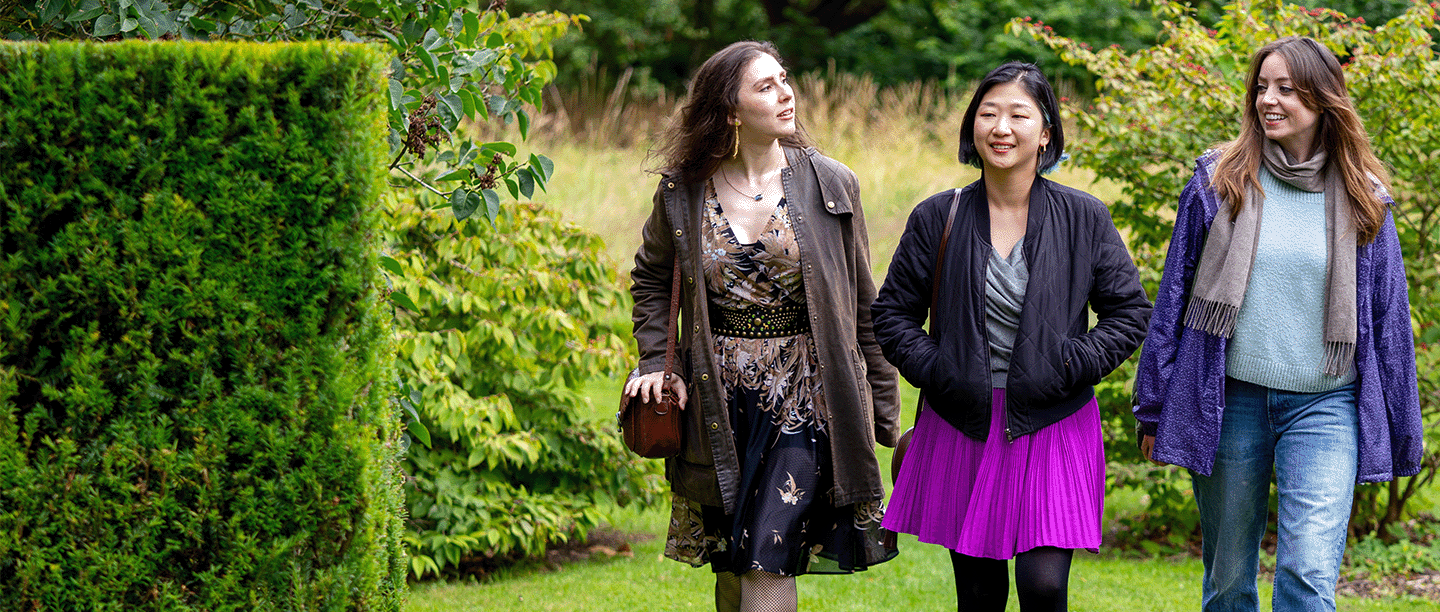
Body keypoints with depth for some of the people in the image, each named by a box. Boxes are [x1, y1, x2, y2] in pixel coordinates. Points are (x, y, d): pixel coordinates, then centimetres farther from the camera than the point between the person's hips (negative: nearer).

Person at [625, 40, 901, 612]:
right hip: (719, 400, 2)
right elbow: (650, 278, 19)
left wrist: (885, 414, 6)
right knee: (730, 566, 10)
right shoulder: (683, 191, 0)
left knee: (767, 561, -12)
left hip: (805, 393, -2)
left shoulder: (830, 184, -2)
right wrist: (654, 361, 4)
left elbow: (863, 308, 4)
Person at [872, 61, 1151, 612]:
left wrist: (1071, 367, -8)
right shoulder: (938, 219, 3)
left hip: (1053, 427, -1)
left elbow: (1129, 312, 5)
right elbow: (892, 313, 10)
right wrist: (932, 368, -6)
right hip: (962, 431, 2)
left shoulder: (1084, 218, 1)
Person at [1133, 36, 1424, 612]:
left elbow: (1388, 316, 9)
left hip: (1324, 407, -1)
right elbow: (1173, 295, 7)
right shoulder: (1218, 181, 3)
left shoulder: (1361, 199, 4)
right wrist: (1154, 408, 6)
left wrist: (1400, 435, 10)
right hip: (1228, 402, 1)